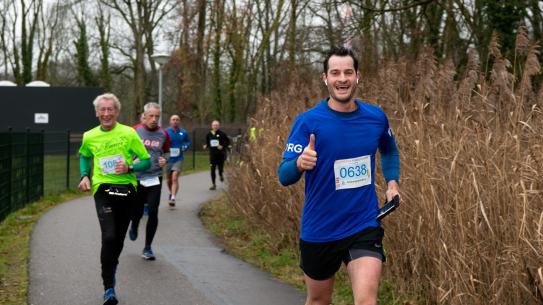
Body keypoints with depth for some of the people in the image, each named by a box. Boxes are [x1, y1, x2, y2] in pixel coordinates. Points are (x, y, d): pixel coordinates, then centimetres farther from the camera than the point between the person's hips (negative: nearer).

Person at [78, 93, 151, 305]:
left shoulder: (128, 133, -3)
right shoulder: (89, 137, 4)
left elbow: (146, 161, 1)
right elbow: (84, 156, 25)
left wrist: (130, 168, -17)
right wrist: (85, 176, 9)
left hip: (126, 190, 1)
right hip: (103, 190, -1)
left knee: (119, 238, 13)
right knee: (109, 237, -17)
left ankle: (111, 268, 43)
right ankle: (108, 288, -10)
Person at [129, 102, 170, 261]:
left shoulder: (163, 134, 3)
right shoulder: (134, 131, -3)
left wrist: (164, 161, -2)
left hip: (155, 178, 1)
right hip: (137, 178, -1)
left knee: (153, 212, -8)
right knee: (137, 211, 6)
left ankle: (147, 248, 6)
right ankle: (134, 227, 45)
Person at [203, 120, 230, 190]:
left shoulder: (222, 134, -6)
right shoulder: (209, 134, 5)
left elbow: (228, 142, -2)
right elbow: (207, 142, 17)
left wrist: (223, 146, -16)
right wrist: (206, 146, -4)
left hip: (221, 154, -2)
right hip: (212, 154, 2)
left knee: (220, 167, 2)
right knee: (212, 169, -3)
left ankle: (221, 175, 40)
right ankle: (213, 184, 6)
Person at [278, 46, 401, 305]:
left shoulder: (376, 117, -1)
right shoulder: (307, 122, -12)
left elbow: (389, 151, 22)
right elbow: (284, 176, -15)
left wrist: (392, 182, 7)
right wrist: (300, 163, -37)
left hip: (365, 227, 1)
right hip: (318, 231, -1)